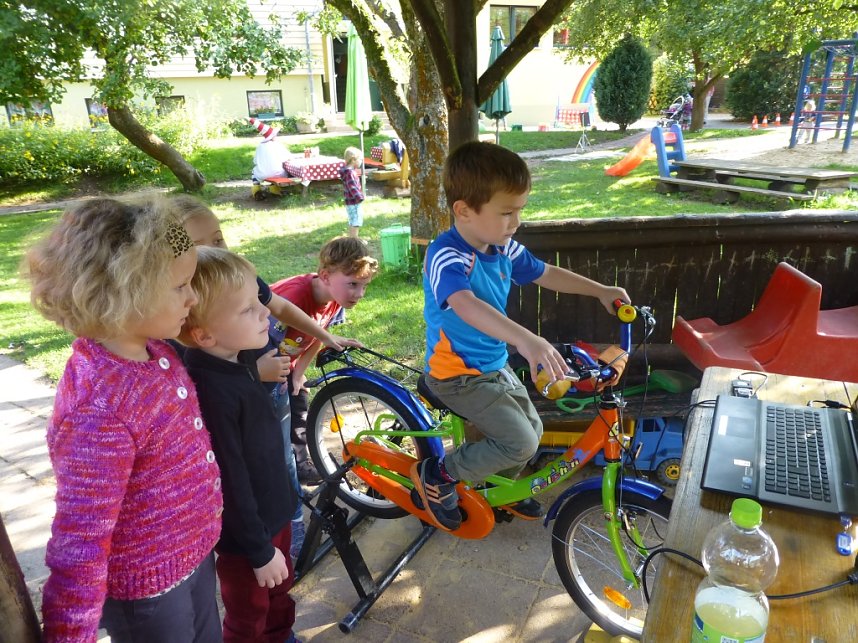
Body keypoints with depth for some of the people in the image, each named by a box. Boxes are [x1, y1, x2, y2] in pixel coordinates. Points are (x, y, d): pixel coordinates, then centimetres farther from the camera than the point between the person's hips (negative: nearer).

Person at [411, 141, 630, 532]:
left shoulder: (503, 248, -3)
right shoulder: (446, 255, -29)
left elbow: (545, 274, 14)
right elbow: (466, 305, -49)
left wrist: (600, 290, 10)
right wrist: (525, 339, -62)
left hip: (495, 365, 8)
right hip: (457, 375, -8)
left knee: (532, 429, 17)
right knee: (521, 443, -14)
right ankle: (436, 475, 6)